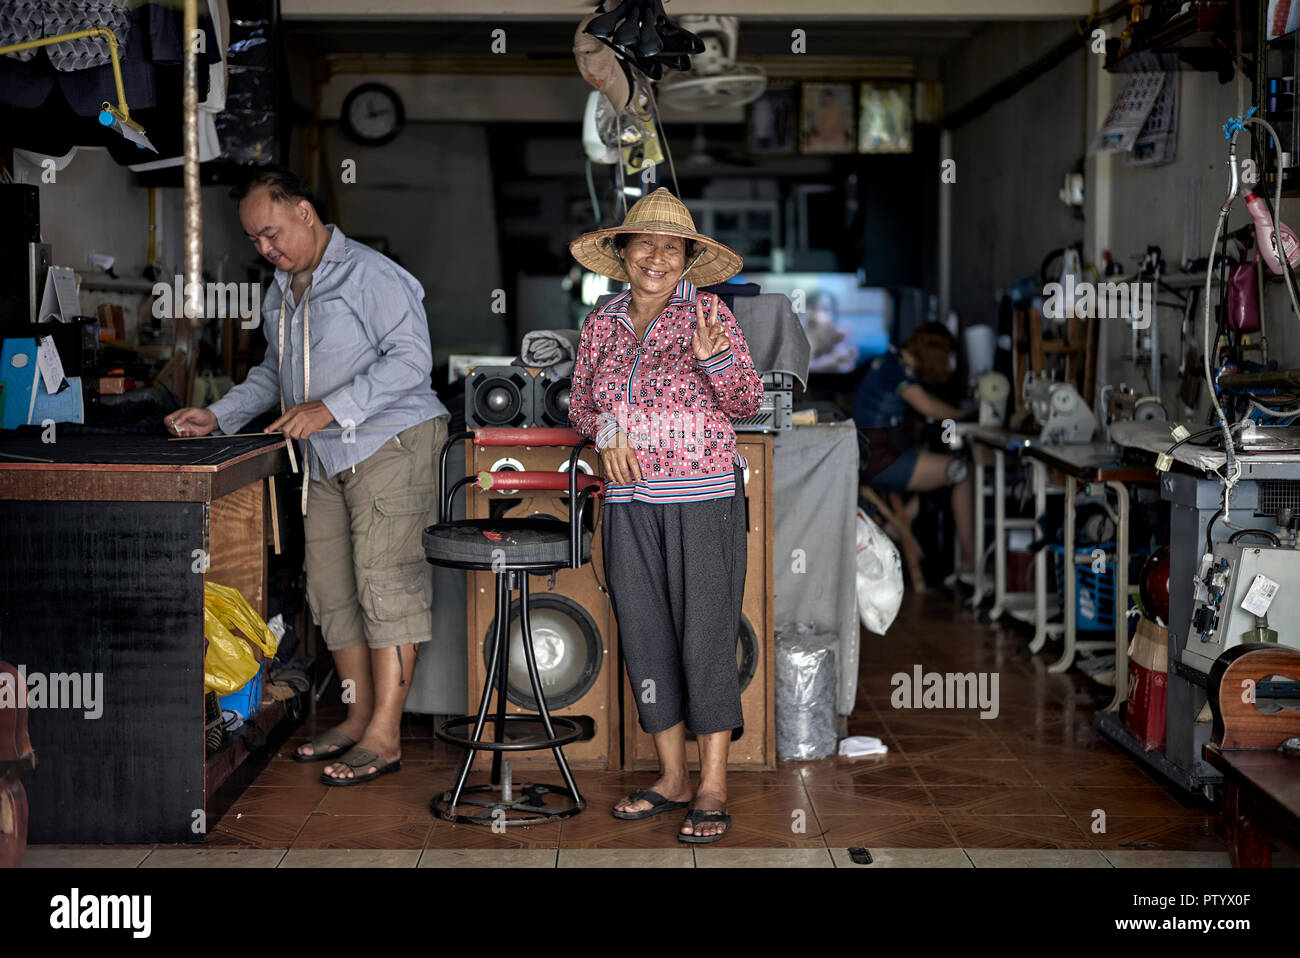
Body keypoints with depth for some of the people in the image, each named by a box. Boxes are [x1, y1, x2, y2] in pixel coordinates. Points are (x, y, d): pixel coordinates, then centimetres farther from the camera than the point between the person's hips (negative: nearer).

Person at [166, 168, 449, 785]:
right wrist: (217, 417, 14)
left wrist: (331, 408, -23)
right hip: (324, 459, 9)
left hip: (390, 443, -9)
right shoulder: (282, 292, 17)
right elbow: (272, 373, 28)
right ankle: (359, 717, 18)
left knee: (385, 584, -11)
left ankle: (384, 735, -9)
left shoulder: (370, 275, -11)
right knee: (331, 590, 8)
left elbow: (411, 357, -19)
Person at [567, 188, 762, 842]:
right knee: (645, 636, 7)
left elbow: (747, 402, -5)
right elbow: (578, 403, 16)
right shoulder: (601, 323, 11)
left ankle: (712, 788, 2)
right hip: (628, 501, 4)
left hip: (703, 498, -4)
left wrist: (712, 355, -23)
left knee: (705, 635, -5)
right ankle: (671, 777, 18)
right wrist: (605, 428, -5)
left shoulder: (708, 315, 0)